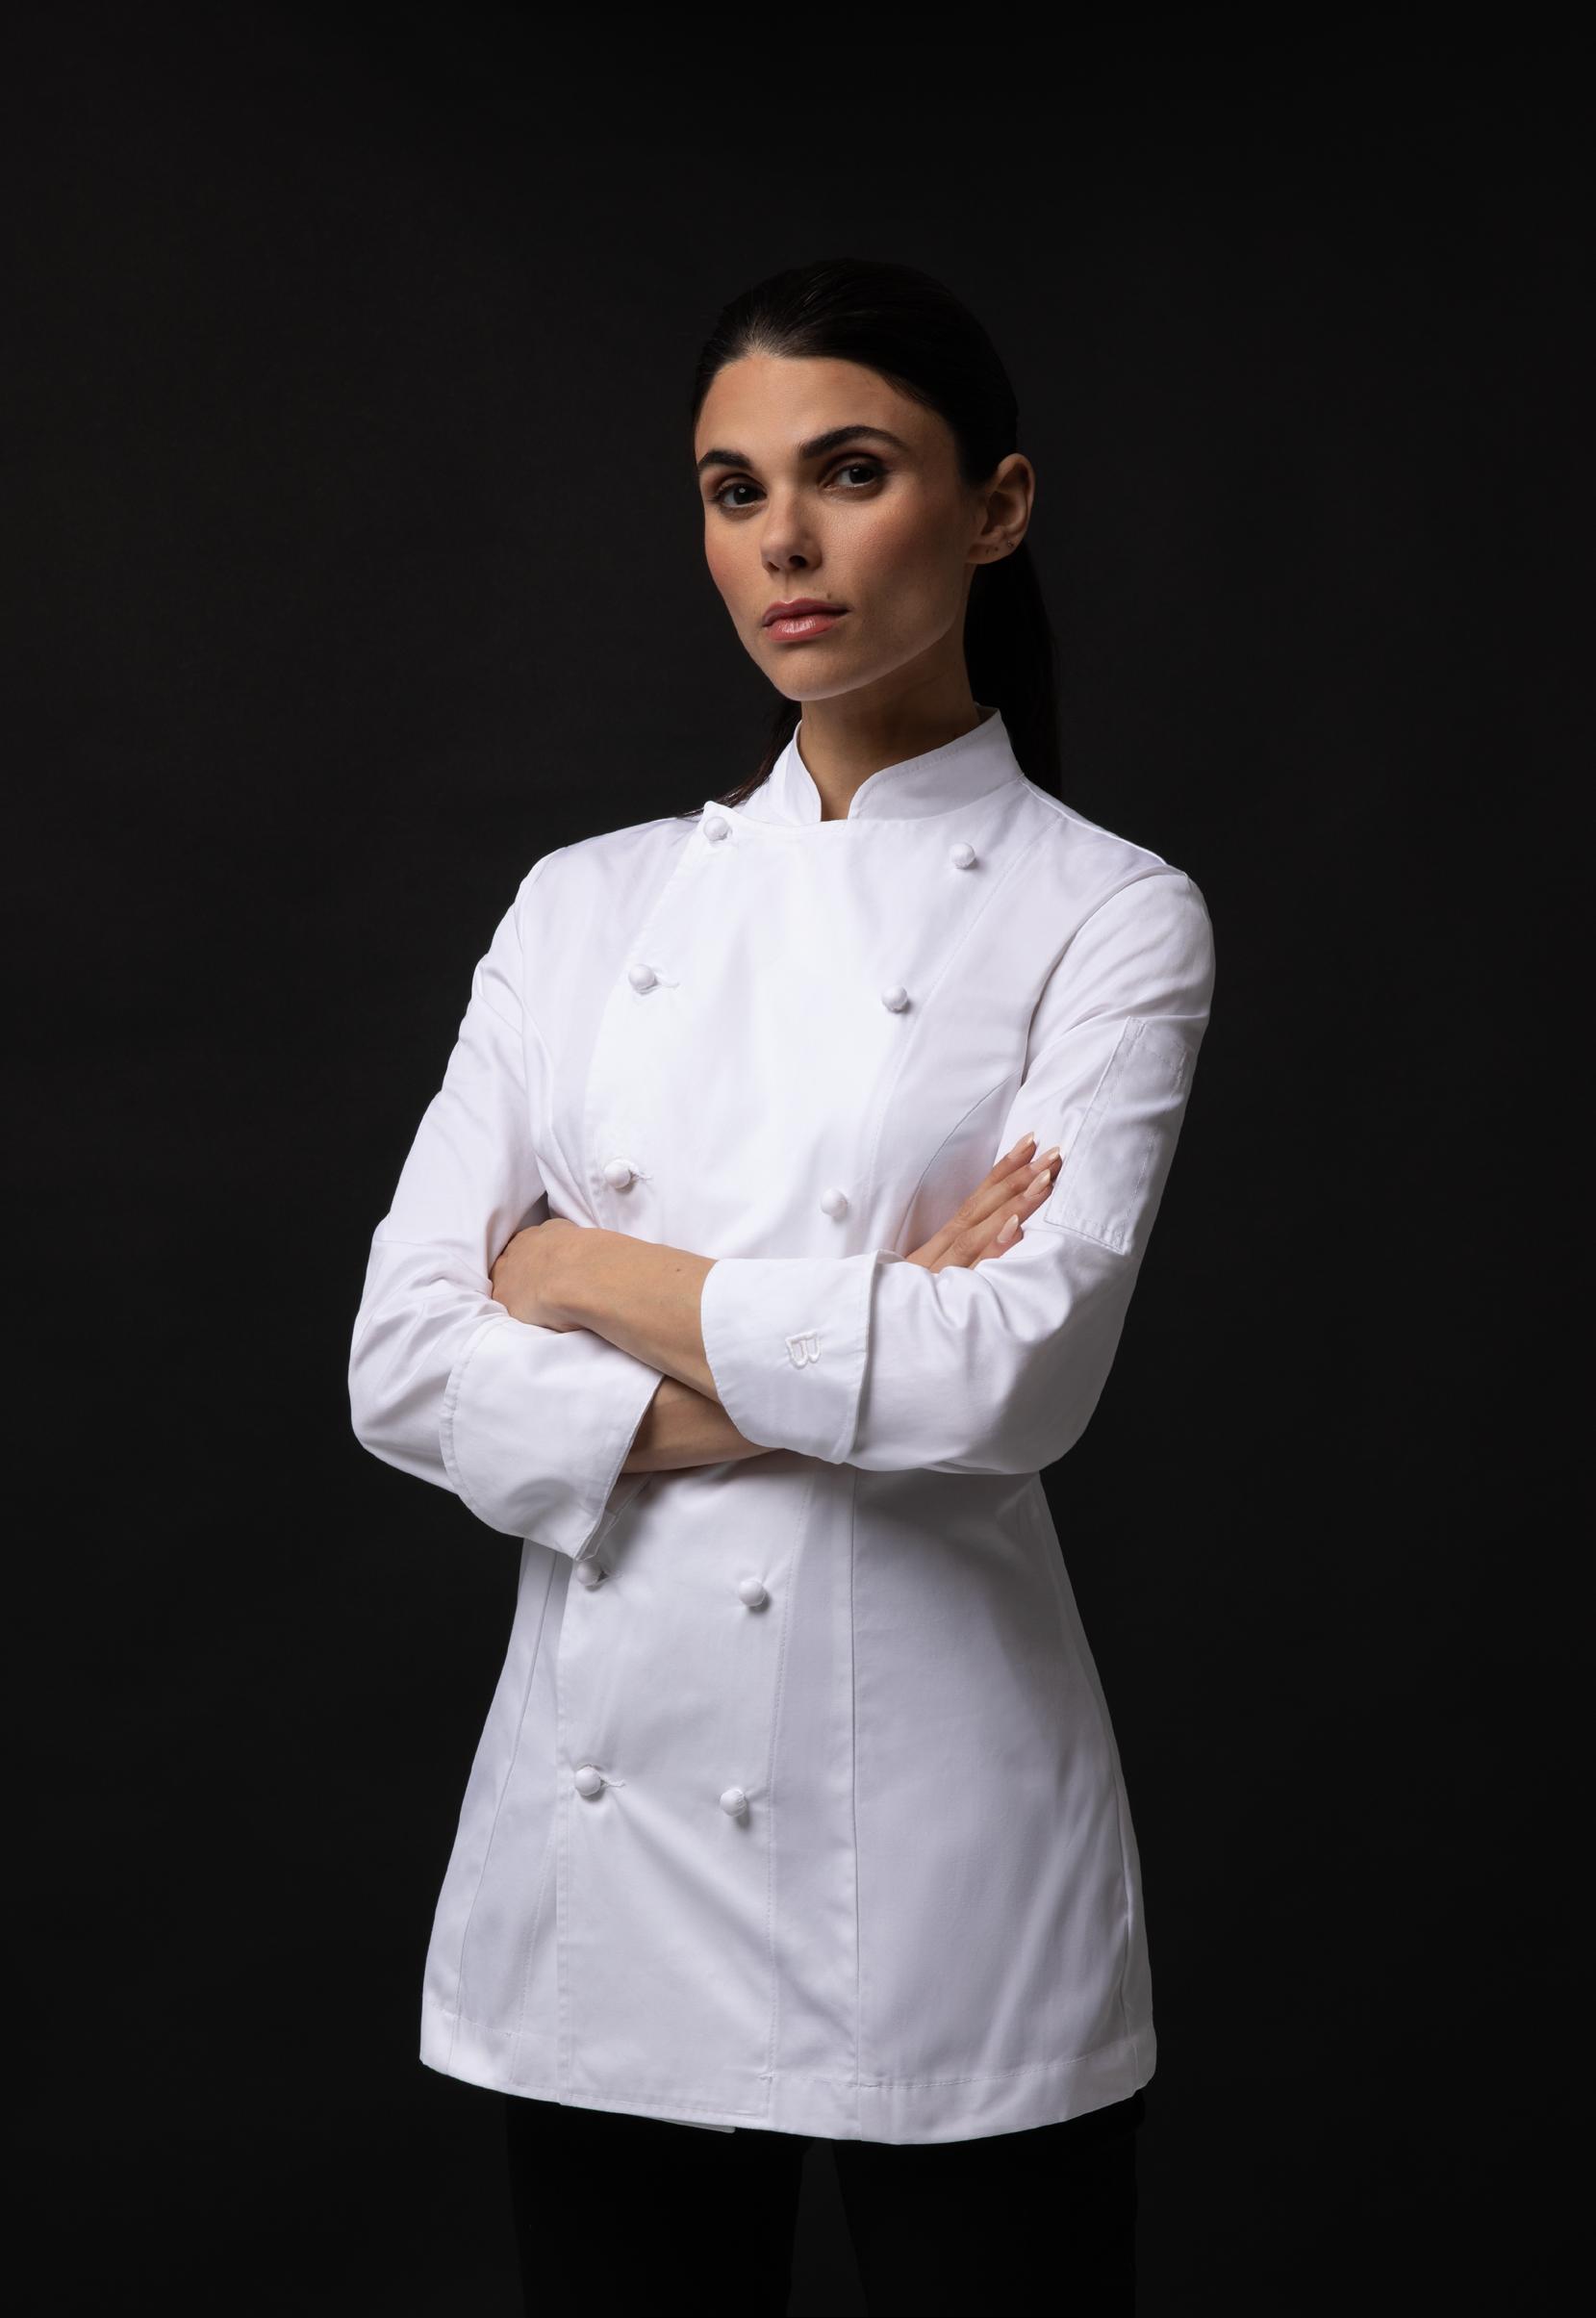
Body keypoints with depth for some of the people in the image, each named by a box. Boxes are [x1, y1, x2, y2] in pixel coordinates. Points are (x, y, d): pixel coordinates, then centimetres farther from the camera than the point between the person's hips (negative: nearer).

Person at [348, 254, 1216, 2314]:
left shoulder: (1103, 915, -4)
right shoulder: (585, 905, 6)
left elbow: (1017, 1377, -19)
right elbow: (405, 1362, -2)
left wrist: (595, 1277, -8)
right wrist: (806, 1387, -13)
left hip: (936, 1841, -3)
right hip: (598, 1825, 4)